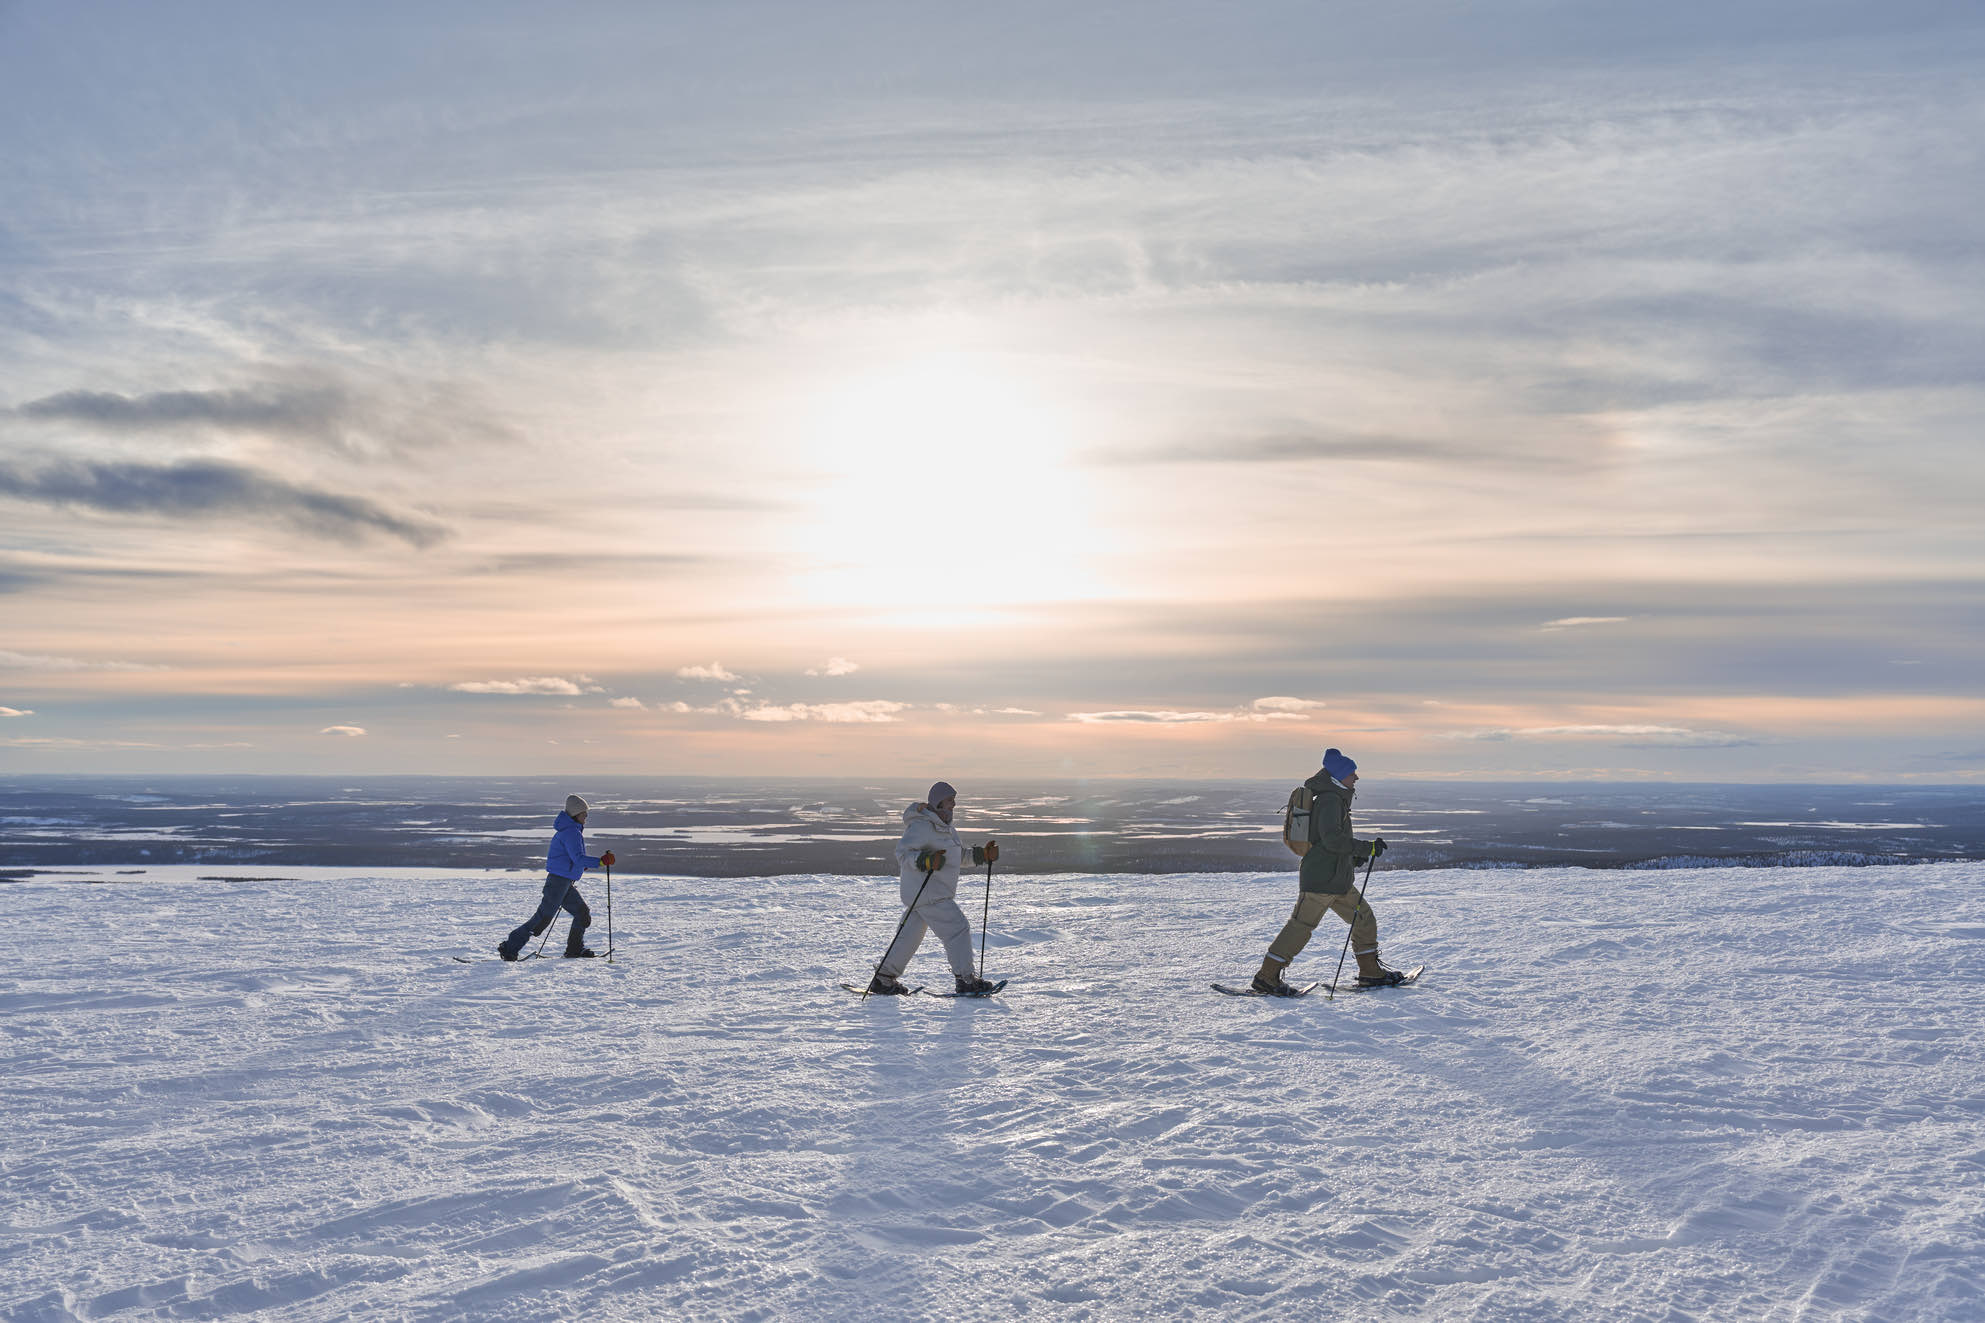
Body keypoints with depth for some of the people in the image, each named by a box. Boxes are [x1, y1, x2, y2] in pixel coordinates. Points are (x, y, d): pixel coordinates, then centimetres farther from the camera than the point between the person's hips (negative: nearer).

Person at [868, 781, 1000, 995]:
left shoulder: (945, 827, 18)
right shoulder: (921, 825, -15)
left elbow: (960, 855, 24)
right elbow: (902, 852, -21)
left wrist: (983, 854, 11)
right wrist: (926, 861, -36)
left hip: (937, 892, 10)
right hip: (926, 892, -10)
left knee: (910, 935, 13)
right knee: (958, 927, -10)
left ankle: (883, 979, 20)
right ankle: (966, 980, -4)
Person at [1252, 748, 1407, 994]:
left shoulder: (1337, 799, 17)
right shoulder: (1330, 800, -15)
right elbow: (1332, 839, -26)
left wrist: (1354, 855, 20)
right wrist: (1367, 847, -22)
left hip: (1338, 880, 10)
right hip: (1321, 878, -10)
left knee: (1364, 918, 13)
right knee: (1302, 926, -6)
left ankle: (1371, 972, 24)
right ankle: (1266, 977, -1)